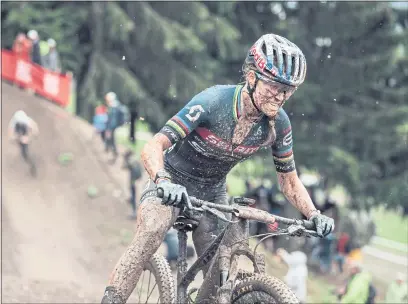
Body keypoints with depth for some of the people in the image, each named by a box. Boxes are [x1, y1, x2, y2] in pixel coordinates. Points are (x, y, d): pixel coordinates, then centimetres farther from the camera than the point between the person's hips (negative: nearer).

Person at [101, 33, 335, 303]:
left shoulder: (278, 124, -14)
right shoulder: (213, 101, -28)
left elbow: (290, 181, 0)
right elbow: (153, 148, -30)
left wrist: (314, 215, -18)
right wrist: (163, 181, -49)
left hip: (212, 193, 5)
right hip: (173, 184, -5)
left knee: (221, 278, -8)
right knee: (152, 232, -35)